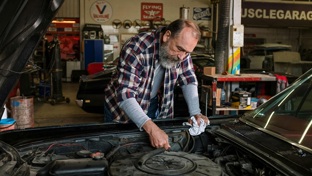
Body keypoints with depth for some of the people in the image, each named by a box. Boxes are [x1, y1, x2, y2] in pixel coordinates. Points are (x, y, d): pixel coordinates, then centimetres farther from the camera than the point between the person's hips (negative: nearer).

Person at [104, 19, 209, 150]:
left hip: (156, 107, 4)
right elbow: (125, 95, -38)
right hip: (122, 109, -4)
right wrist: (151, 128, -49)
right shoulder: (136, 49, -34)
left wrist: (195, 113, -19)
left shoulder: (181, 49, -15)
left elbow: (188, 81, -4)